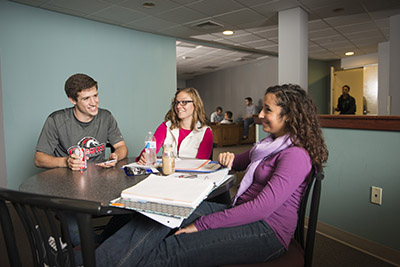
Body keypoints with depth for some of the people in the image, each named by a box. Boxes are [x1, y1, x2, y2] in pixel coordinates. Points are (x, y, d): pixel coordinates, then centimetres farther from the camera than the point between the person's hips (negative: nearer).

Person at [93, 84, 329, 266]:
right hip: (241, 211, 8)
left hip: (267, 230, -8)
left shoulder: (296, 155, -15)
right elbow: (240, 162, 31)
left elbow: (262, 208, -24)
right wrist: (230, 159, 4)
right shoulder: (271, 143, 16)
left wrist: (201, 224, -23)